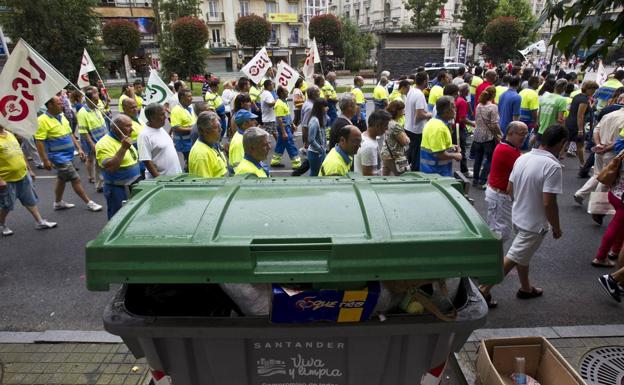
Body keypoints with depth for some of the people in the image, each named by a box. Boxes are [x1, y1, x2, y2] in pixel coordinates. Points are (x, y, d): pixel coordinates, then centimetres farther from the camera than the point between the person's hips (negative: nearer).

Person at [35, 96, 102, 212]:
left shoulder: (61, 117, 8)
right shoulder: (43, 120, -16)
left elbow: (70, 134, 16)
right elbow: (39, 142, -17)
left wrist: (79, 148, 9)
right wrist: (45, 160, -19)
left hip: (68, 155, 8)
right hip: (58, 156, -8)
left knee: (62, 179, 19)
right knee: (75, 179, -5)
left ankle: (58, 203, 34)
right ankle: (89, 203, 3)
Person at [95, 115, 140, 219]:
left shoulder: (124, 140, 10)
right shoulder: (105, 144, -18)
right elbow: (109, 168, -30)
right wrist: (123, 148, -31)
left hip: (134, 188, 8)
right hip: (118, 191, -8)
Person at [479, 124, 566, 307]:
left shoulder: (522, 158, -1)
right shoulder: (553, 166, -23)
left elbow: (510, 189, 6)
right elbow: (548, 203, -25)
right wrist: (556, 228, -11)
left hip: (518, 217, 8)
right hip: (535, 224, -8)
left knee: (523, 255, 24)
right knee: (512, 258, 1)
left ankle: (525, 288, 42)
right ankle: (484, 289, 4)